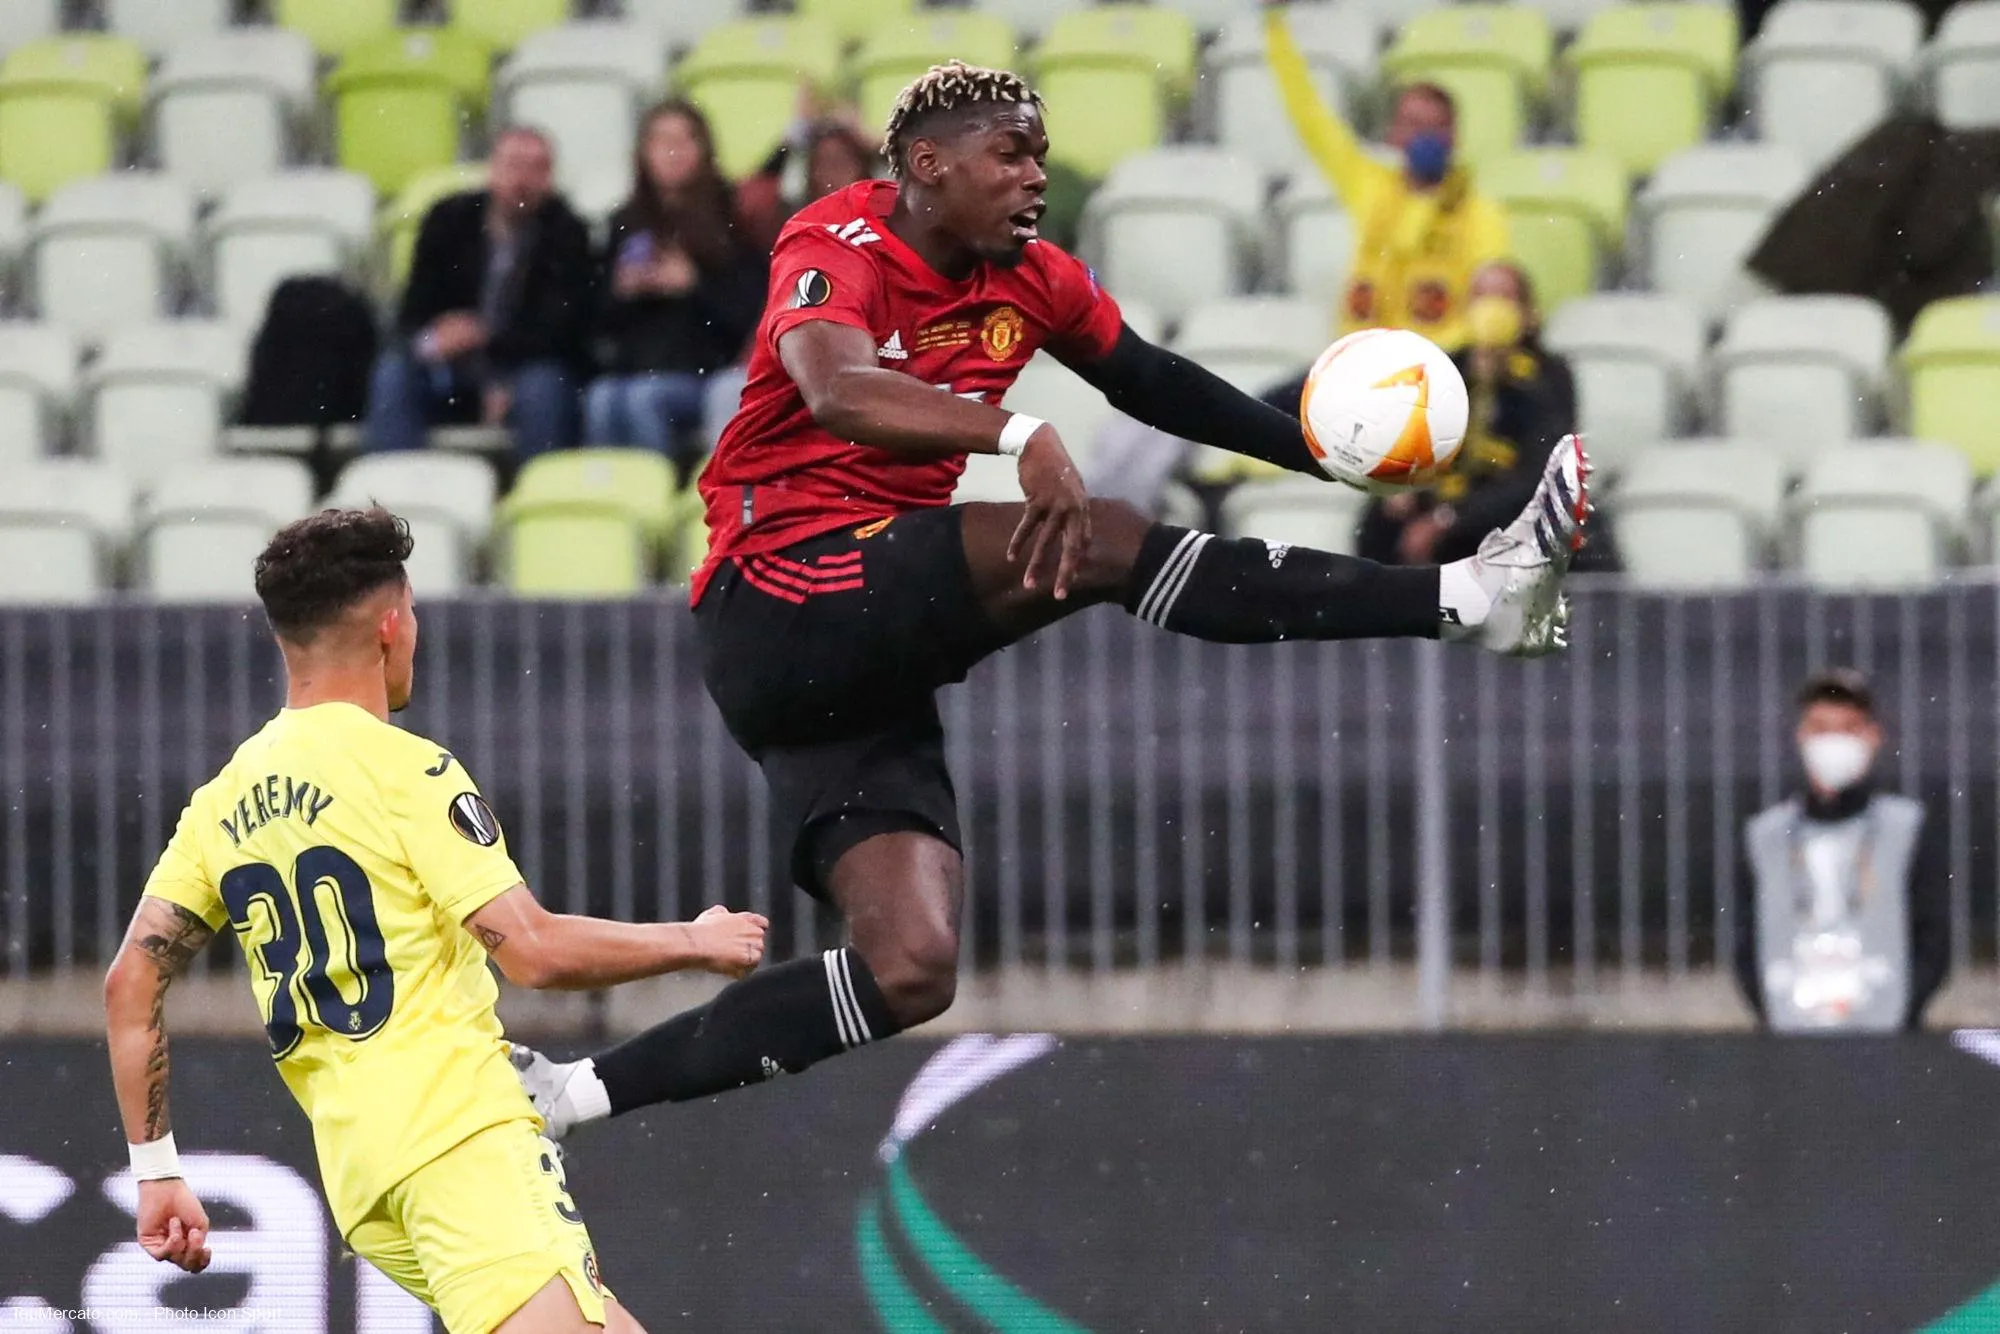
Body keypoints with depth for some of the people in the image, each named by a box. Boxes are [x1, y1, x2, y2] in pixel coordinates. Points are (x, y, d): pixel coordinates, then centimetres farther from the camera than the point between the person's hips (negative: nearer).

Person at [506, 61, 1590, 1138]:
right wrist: (1019, 435, -49)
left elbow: (1151, 381, 27)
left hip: (870, 665, 9)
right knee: (1103, 543, -24)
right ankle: (1473, 597, -29)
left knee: (909, 971, -3)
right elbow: (836, 391, -34)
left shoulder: (1030, 279, 11)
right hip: (779, 596, -9)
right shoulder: (838, 250, -12)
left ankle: (571, 1091, -1)